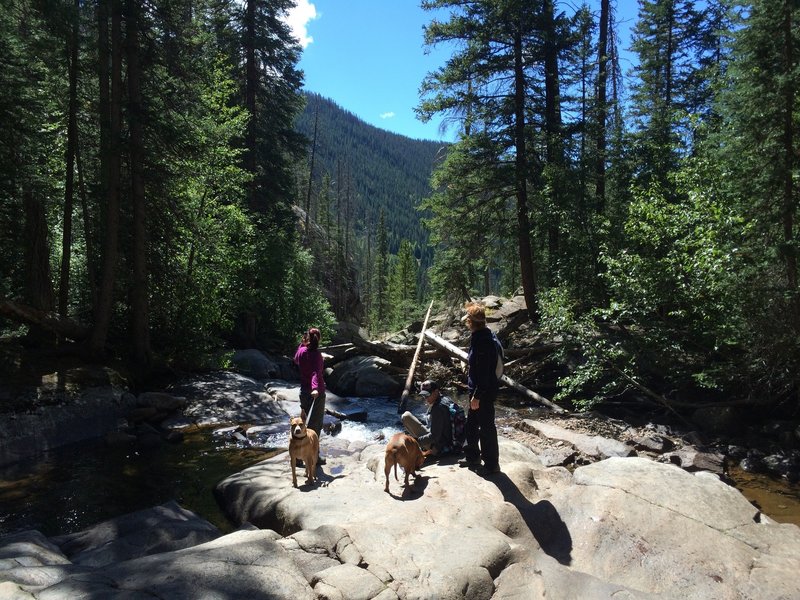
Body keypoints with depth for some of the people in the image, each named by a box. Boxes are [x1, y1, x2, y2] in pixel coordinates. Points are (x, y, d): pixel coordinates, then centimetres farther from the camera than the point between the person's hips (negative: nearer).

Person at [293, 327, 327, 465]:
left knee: (305, 422, 20)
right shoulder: (316, 354, -18)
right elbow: (316, 372, -34)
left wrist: (302, 344, 16)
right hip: (316, 392, -6)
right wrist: (315, 388, -47)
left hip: (304, 391, 6)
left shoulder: (302, 350, 0)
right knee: (316, 425, 5)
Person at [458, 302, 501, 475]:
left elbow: (483, 371, -25)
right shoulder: (478, 336, 7)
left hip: (484, 392, -10)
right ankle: (472, 456, 36)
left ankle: (492, 464, 17)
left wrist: (477, 395, -23)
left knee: (486, 427, 3)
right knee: (471, 424, 21)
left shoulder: (482, 340, -24)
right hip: (476, 389, 10)